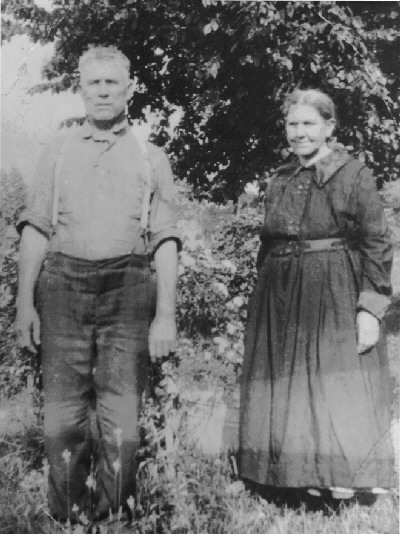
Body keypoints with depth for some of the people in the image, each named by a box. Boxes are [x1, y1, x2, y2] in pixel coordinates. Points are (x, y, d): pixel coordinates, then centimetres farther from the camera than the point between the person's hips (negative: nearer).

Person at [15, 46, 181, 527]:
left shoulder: (151, 157, 11)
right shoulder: (58, 149, 14)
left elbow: (165, 241, 6)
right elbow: (36, 229, 10)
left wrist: (166, 314, -3)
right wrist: (25, 302, 1)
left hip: (127, 288, -1)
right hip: (63, 283, 1)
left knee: (122, 418, 0)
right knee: (61, 414, 2)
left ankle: (113, 518, 12)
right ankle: (67, 518, 15)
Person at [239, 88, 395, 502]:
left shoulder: (354, 175, -3)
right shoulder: (279, 181, 13)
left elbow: (377, 245, -8)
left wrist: (371, 308, -15)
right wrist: (263, 297, 13)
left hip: (335, 299, -5)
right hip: (281, 301, 5)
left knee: (339, 392, 1)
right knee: (285, 387, 9)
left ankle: (342, 479, 14)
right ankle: (299, 475, 22)